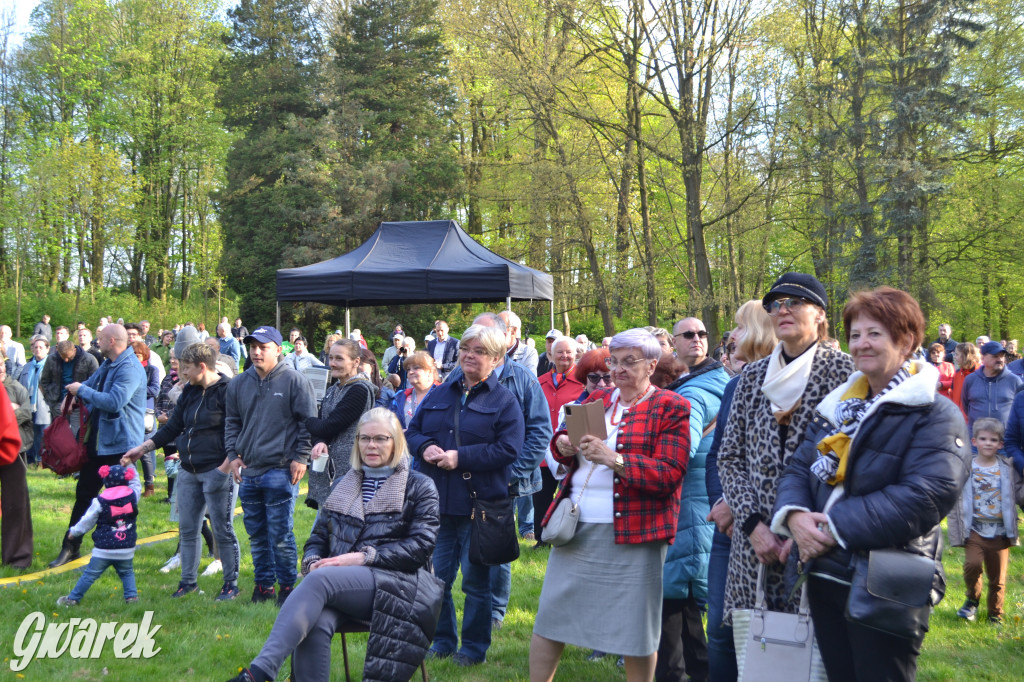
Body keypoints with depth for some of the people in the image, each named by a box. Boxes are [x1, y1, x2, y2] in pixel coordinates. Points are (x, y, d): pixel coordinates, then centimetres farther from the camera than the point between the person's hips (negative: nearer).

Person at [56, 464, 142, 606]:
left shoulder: (100, 501, -4)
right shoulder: (133, 495, 0)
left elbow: (87, 521, 5)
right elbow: (136, 484, 24)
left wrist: (73, 531, 23)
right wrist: (130, 465, 31)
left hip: (104, 549, -2)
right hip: (127, 549, 2)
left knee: (90, 574, 7)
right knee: (127, 573, 17)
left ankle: (73, 598, 15)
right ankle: (131, 596, 3)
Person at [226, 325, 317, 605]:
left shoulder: (295, 381, -4)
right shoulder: (239, 383, 12)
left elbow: (308, 422, -3)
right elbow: (231, 422, 20)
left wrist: (300, 458, -8)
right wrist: (233, 455, 9)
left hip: (279, 471, -5)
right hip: (248, 471, 6)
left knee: (280, 534, -4)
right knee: (256, 534, 12)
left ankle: (287, 586, 10)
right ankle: (262, 585, 24)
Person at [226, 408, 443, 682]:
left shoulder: (419, 487, 10)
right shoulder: (343, 485, 24)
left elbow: (421, 545, -3)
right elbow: (318, 538, 19)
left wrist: (364, 557, -13)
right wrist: (312, 562, -6)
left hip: (401, 585, -4)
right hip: (343, 583, 4)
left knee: (320, 579, -33)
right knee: (315, 625, -34)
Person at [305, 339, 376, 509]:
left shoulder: (360, 390, -12)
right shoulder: (334, 389, 15)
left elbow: (328, 427, -15)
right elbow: (321, 424, 9)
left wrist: (306, 421, 2)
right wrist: (320, 442, -13)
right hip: (326, 467, 8)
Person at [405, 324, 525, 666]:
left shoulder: (504, 401, -3)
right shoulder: (440, 394, 13)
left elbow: (508, 448, -14)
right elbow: (412, 431, 14)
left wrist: (461, 457, -19)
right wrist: (425, 447, -9)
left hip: (479, 503, -5)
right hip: (439, 501, 5)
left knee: (476, 580, 5)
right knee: (436, 576, 11)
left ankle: (474, 648, 19)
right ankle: (442, 641, 27)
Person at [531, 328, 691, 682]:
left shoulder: (671, 408, -3)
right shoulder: (597, 398, 15)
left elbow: (669, 474, -12)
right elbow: (568, 455, 21)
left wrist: (614, 459, -23)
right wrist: (564, 444, -4)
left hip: (633, 533, -5)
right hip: (576, 528, 5)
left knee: (635, 628, 2)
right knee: (550, 616, 9)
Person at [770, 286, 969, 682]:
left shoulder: (935, 416, -9)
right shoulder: (838, 405, 14)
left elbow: (926, 496, -22)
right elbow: (798, 467, 11)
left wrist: (836, 528, -23)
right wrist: (794, 515, -12)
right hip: (825, 576, 7)